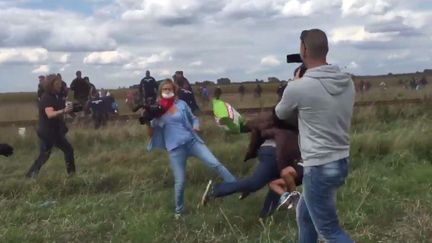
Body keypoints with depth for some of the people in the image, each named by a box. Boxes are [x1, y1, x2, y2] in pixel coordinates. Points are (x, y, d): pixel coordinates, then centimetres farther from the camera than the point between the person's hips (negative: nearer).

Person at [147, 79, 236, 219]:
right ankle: (179, 210, 23)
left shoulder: (181, 104, 4)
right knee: (180, 181, 0)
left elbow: (193, 119, 17)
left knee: (215, 164, -9)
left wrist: (196, 127, -5)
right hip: (175, 148, -1)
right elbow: (151, 134, 1)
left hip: (192, 141, 1)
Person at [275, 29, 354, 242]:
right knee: (304, 214, 25)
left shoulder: (298, 87, -18)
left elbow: (281, 114, 4)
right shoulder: (347, 82, 1)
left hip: (319, 168, -8)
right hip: (341, 162, 8)